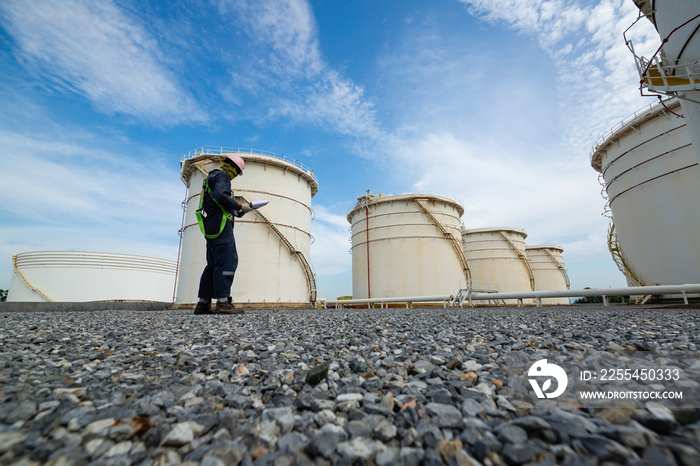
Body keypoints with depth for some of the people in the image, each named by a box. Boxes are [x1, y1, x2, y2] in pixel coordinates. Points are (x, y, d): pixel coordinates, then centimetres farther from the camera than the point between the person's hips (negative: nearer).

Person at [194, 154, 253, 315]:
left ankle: (203, 303, 8)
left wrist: (237, 213, 21)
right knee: (227, 261, -14)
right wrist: (239, 206, -12)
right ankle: (222, 302, -19)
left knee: (213, 264, 8)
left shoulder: (211, 178, 30)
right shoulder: (222, 176, -1)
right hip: (220, 225, -10)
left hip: (211, 227, 10)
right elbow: (221, 196, -20)